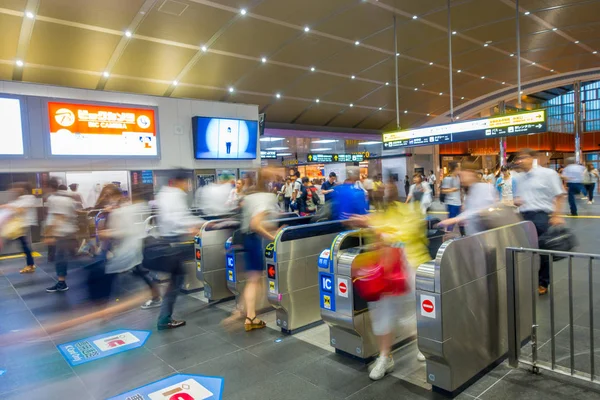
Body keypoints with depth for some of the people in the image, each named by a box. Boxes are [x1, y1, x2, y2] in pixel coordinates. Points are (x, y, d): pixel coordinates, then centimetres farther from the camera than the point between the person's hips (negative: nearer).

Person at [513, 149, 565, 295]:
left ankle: (543, 283, 18)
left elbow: (559, 196, -5)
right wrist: (516, 201, -3)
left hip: (542, 216, -5)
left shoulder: (548, 174, -5)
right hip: (524, 217, 5)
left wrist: (556, 216, -13)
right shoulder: (519, 178, 12)